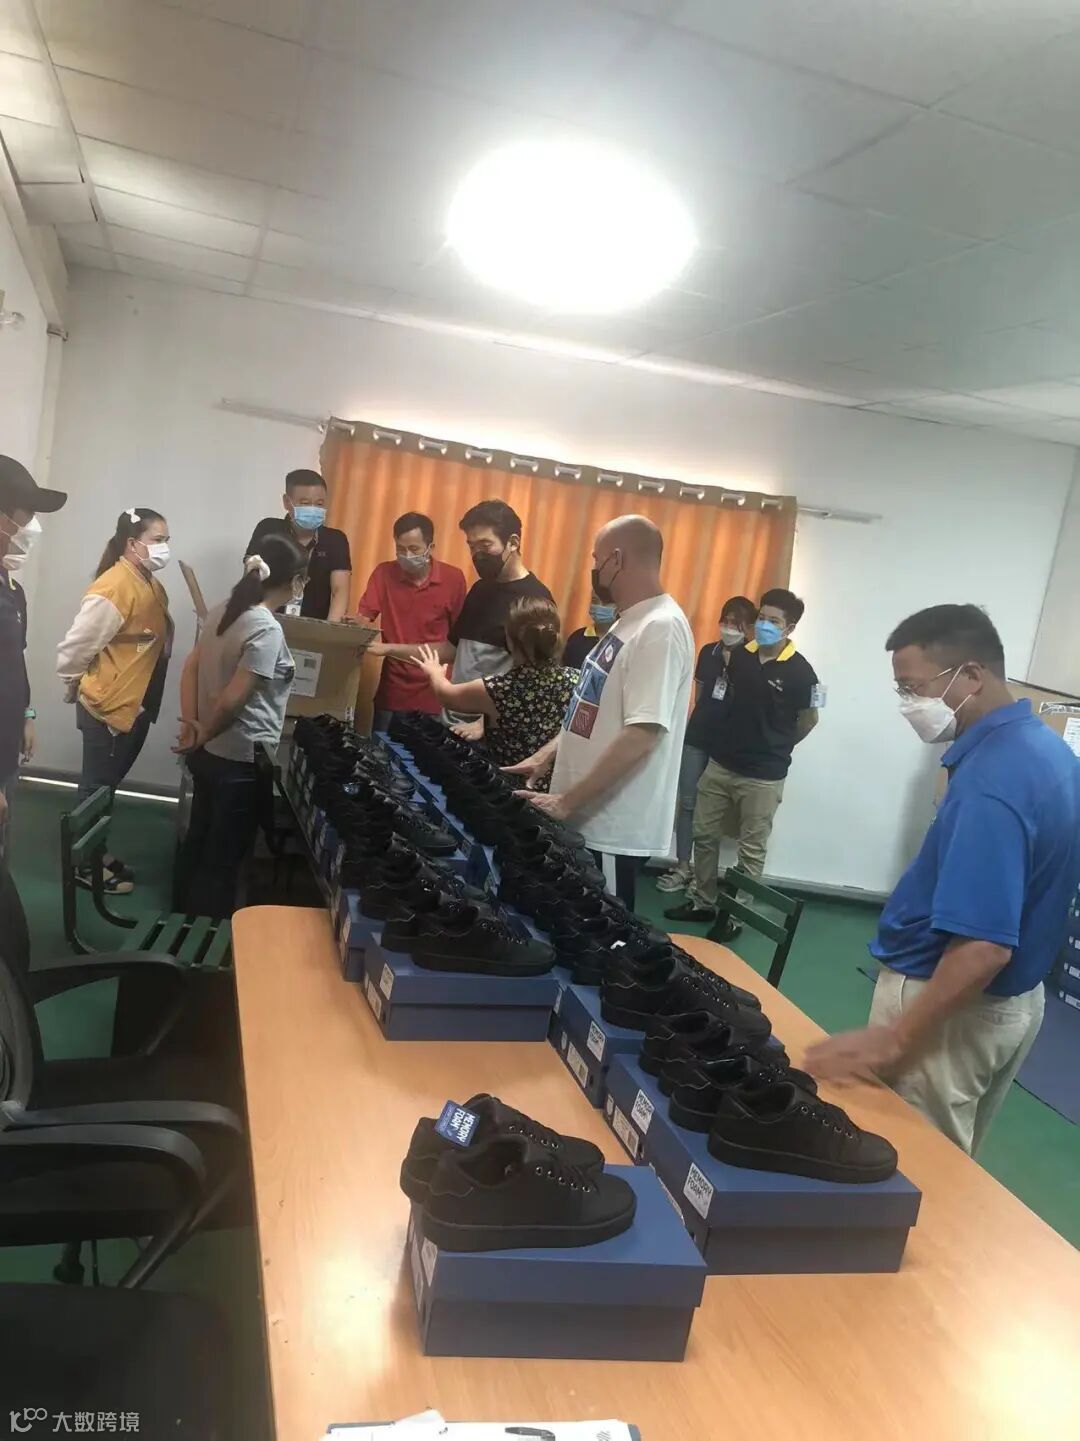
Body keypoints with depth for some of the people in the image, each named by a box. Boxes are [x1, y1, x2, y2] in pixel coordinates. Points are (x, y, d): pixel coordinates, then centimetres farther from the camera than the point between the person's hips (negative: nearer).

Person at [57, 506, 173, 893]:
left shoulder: (149, 583, 6)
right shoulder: (114, 587, -23)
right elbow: (75, 646, -21)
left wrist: (145, 700, 11)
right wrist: (75, 686, -4)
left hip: (136, 705, 9)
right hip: (107, 707, -9)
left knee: (106, 785, 19)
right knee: (97, 788, 5)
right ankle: (85, 865, 18)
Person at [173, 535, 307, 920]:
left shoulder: (223, 611, 4)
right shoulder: (267, 630, -22)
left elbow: (191, 666, 5)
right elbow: (233, 700, -24)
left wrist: (190, 723, -1)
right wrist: (204, 734, -9)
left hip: (208, 753, 9)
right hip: (241, 760, -9)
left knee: (197, 837, 23)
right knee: (224, 855, 6)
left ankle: (185, 915, 39)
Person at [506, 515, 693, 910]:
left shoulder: (661, 628, -19)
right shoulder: (629, 623, 12)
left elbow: (642, 734, -26)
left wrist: (567, 801, -23)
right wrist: (545, 757, 10)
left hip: (614, 826, -9)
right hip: (585, 814, 9)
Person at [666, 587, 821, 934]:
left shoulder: (799, 671, -13)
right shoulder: (739, 655, 0)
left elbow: (809, 720, 0)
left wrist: (775, 747, 9)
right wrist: (737, 739, 12)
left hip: (763, 776, -5)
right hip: (719, 764, 5)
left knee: (751, 851, 6)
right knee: (704, 835, 14)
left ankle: (736, 916, 18)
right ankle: (702, 901, 29)